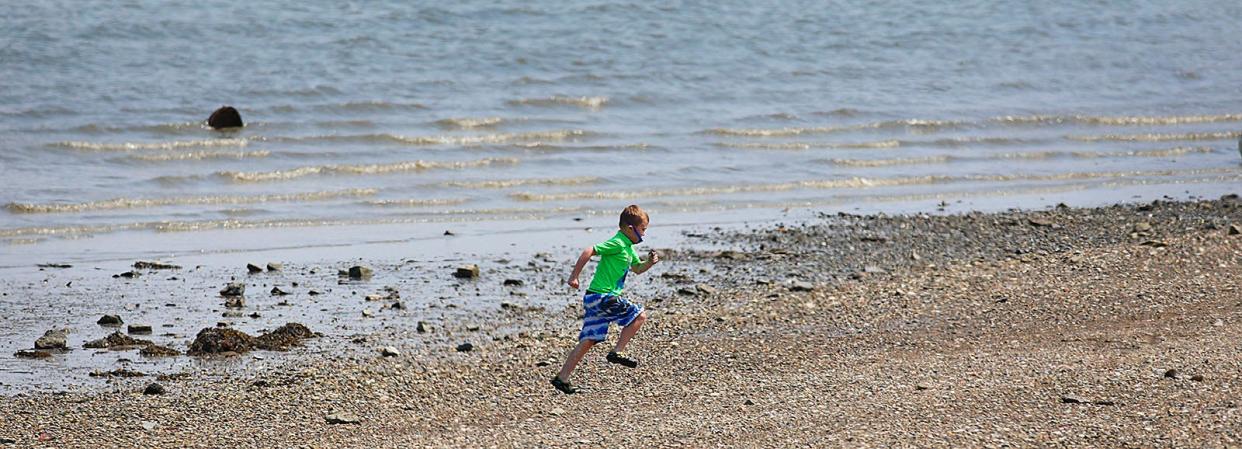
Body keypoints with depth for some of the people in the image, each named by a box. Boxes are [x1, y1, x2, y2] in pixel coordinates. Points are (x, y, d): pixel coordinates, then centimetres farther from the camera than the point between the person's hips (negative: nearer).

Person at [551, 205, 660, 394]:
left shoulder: (628, 247, 19)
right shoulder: (617, 244, -13)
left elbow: (637, 269, 32)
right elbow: (588, 252, -20)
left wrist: (649, 262, 11)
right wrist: (574, 276, -19)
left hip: (594, 299, 10)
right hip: (602, 297, -10)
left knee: (588, 341, 7)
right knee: (639, 315, -4)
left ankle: (562, 378, 5)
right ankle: (617, 352, -3)